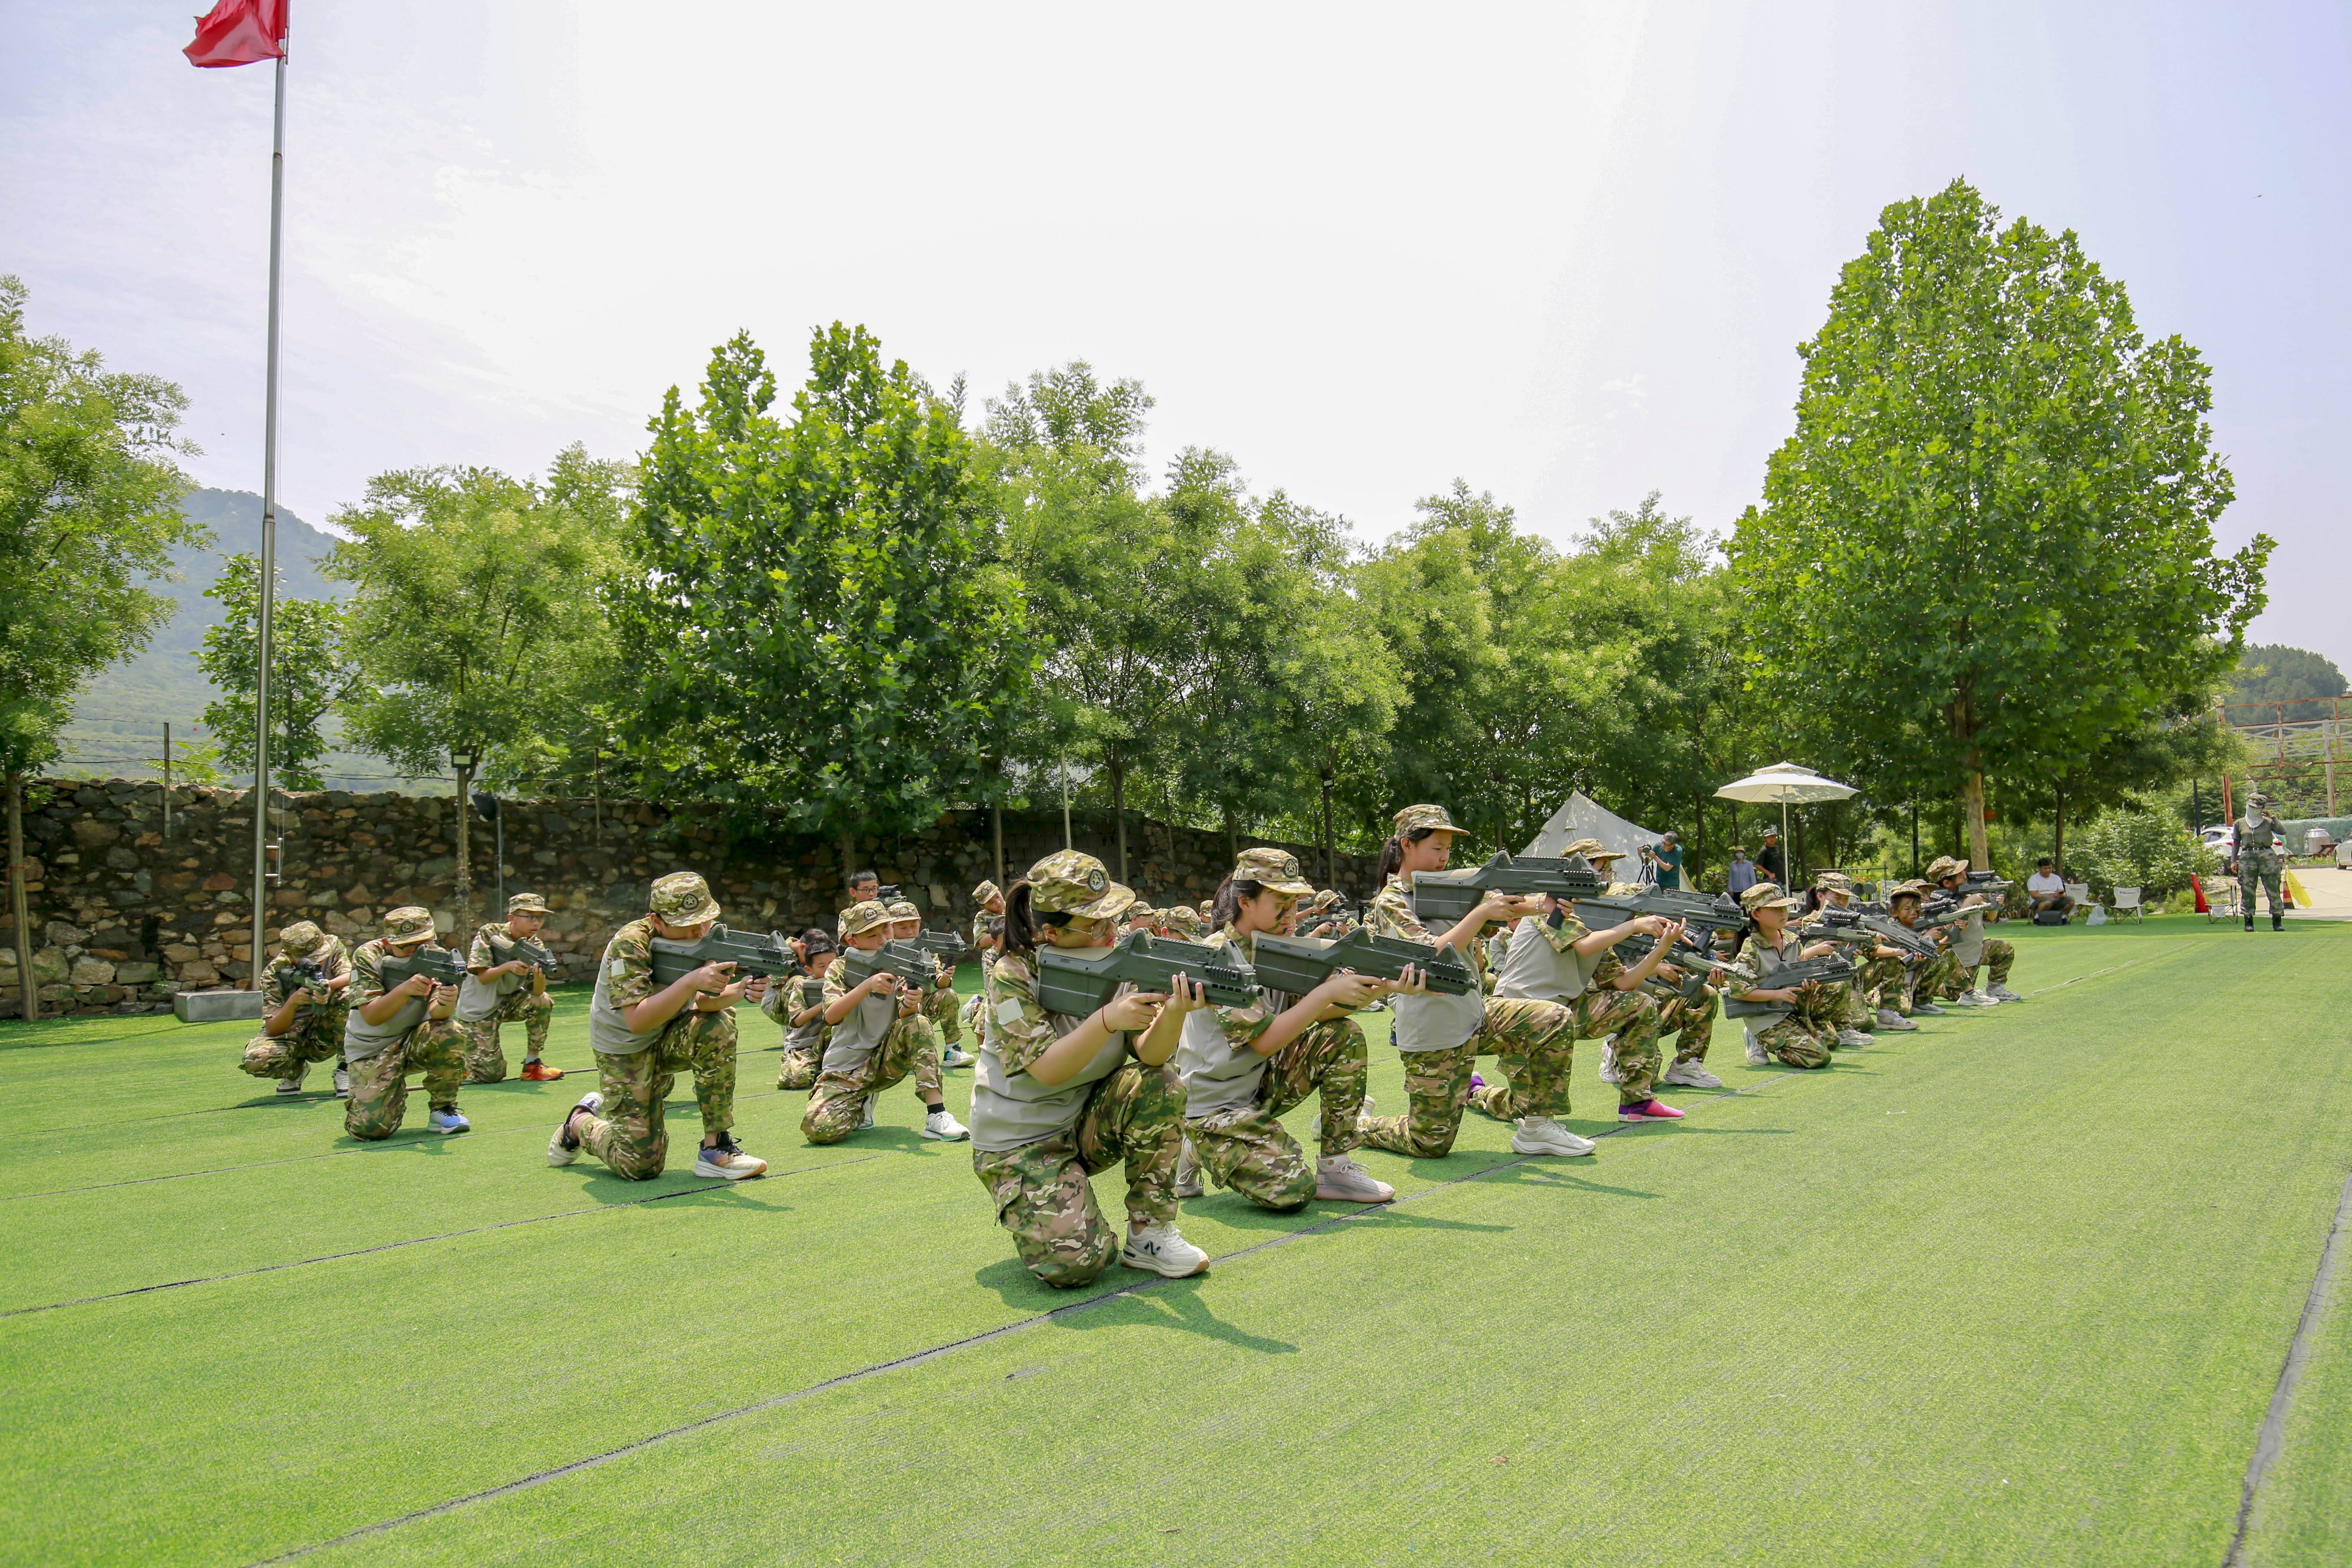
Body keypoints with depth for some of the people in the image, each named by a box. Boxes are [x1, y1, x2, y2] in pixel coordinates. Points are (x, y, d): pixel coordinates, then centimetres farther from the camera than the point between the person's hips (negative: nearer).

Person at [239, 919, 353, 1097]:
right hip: (291, 1034, -1)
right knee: (256, 1059, -31)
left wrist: (328, 986, -44)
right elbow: (273, 1030, -17)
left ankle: (344, 1069, -12)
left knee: (348, 994, -29)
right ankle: (296, 1069, 6)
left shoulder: (332, 946, -8)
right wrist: (292, 1002, -35)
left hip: (328, 1034, 1)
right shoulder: (275, 973, -14)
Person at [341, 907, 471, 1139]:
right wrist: (404, 990, -41)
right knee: (370, 1128, -21)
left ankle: (442, 1110, -11)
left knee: (451, 1035, -32)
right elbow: (371, 1016, -25)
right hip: (370, 1050, -2)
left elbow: (436, 1014, -23)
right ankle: (396, 1092, 15)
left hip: (415, 1041, 2)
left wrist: (446, 1003, -47)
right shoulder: (368, 957, -15)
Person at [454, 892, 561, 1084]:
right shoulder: (489, 934, -15)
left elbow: (537, 992, -16)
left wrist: (539, 976, -38)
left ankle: (532, 1064, -10)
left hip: (508, 1002, 4)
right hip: (477, 1009, -4)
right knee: (491, 1075, -11)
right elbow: (482, 977, -21)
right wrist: (508, 966, -38)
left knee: (543, 1003, -26)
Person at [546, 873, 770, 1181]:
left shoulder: (708, 935, -10)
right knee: (640, 1165, -11)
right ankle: (580, 1123, 23)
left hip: (670, 1037, 5)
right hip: (624, 1049, -5)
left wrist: (743, 990, -39)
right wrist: (690, 981, -44)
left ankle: (716, 1149, -18)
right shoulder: (630, 945, -26)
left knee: (719, 1025, -29)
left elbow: (704, 1003, -18)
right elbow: (637, 1021, -34)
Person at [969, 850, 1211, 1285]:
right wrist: (1107, 1020, -41)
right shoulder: (1013, 976, -18)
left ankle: (1149, 1234, -11)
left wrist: (1175, 1012, -39)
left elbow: (1150, 1056, -18)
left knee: (1162, 1087, -25)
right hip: (1019, 1141, -4)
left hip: (1088, 1124, 5)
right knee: (1074, 1264, -23)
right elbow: (1048, 1071, -27)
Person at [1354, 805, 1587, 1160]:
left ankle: (1536, 1128, 1)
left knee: (1555, 1021, -10)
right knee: (1430, 1144, -2)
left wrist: (1544, 904, -23)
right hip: (1431, 1039, -7)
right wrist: (1481, 913, -29)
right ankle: (1357, 1124, 25)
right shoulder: (1390, 904, -13)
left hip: (1476, 1015, 7)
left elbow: (1504, 906, -2)